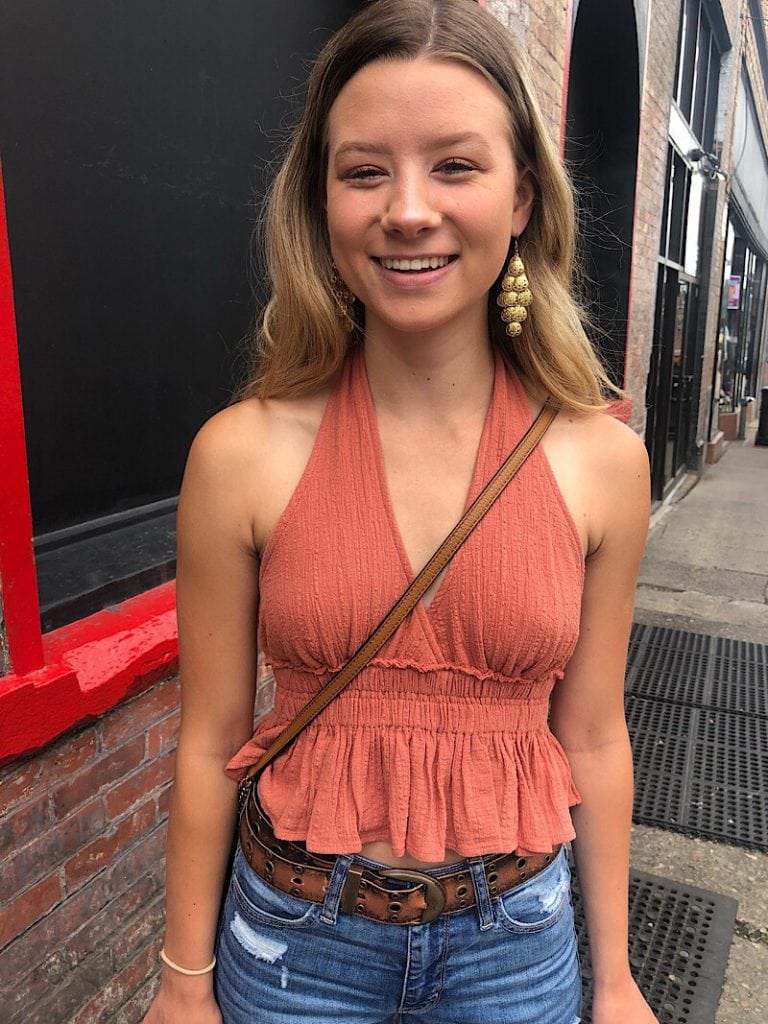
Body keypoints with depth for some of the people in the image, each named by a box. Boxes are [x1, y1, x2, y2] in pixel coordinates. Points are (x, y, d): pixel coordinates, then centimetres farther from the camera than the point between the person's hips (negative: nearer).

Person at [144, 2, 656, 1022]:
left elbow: (592, 736, -3)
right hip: (296, 936, 0)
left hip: (515, 938, 2)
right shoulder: (242, 454, -17)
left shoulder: (602, 458, -12)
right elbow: (210, 743, -8)